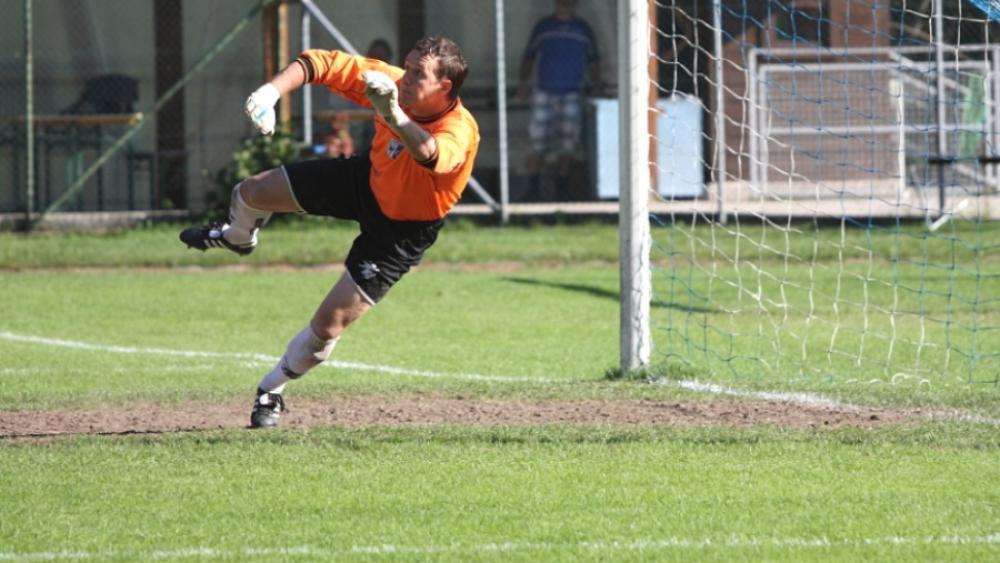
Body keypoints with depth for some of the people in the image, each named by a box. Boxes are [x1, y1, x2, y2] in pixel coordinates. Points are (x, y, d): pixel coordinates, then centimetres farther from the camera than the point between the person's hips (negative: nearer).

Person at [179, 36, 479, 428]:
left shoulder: (460, 132, -38)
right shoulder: (393, 85, -23)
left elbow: (429, 154, -63)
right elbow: (323, 64, -17)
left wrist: (395, 117, -82)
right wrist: (272, 91, -35)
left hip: (402, 229, -5)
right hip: (368, 180, 5)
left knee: (330, 324, -9)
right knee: (251, 193, 10)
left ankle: (271, 392, 20)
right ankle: (238, 238, 50)